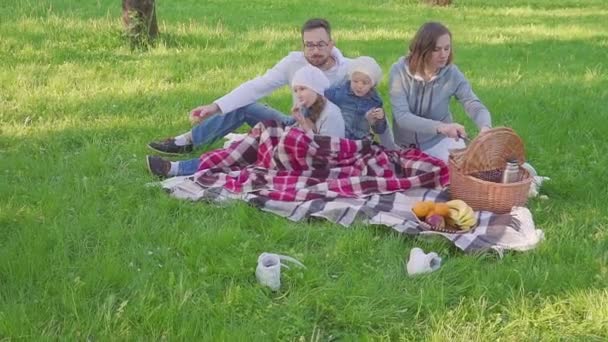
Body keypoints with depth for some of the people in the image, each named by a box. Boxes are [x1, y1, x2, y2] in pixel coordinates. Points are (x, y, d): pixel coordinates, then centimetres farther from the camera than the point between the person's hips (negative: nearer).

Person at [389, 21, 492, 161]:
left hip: (440, 141, 1)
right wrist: (440, 126, -42)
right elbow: (401, 116, -27)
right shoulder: (399, 71, -18)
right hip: (406, 145, -1)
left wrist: (485, 127, -38)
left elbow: (476, 106, -14)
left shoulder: (452, 73, -14)